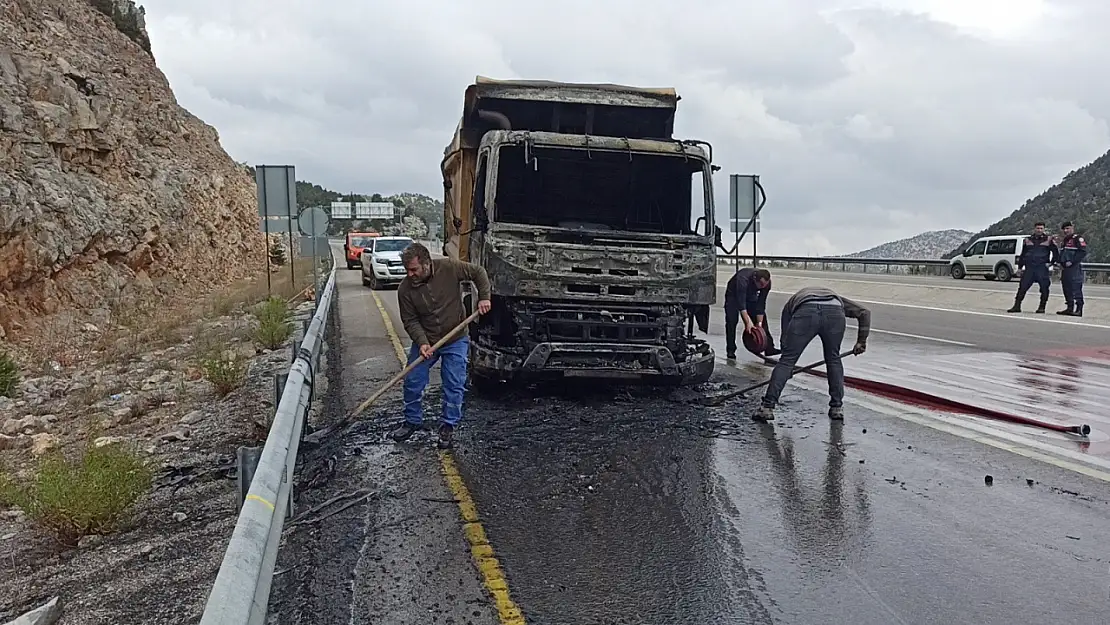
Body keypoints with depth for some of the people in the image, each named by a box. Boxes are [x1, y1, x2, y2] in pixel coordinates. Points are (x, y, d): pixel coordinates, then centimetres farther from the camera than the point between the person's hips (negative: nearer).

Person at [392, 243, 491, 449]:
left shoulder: (449, 267, -18)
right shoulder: (405, 289, -14)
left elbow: (478, 272, -4)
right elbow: (410, 320, -9)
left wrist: (483, 297, -13)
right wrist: (422, 343, -23)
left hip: (456, 341, -1)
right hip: (424, 341, 2)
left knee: (454, 386, 1)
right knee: (412, 382, 4)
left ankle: (448, 426, 18)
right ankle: (413, 421, 26)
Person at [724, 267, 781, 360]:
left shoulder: (766, 282, -28)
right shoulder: (743, 278, -43)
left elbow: (761, 304, -21)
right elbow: (741, 302, -45)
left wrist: (759, 323, -23)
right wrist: (748, 322, -49)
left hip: (751, 295, 4)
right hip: (734, 294, -4)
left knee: (762, 319, -5)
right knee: (732, 321, -15)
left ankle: (769, 348, -1)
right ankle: (730, 350, -4)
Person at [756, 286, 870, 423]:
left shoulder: (792, 300, 41)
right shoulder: (837, 297, 45)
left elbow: (785, 338, 38)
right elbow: (865, 312, 33)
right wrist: (861, 341, 32)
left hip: (805, 313, -1)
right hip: (835, 313, 2)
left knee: (786, 360, 7)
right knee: (834, 360, 24)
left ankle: (767, 407, 6)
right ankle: (837, 407, 27)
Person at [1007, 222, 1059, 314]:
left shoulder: (1048, 240, 5)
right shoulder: (1027, 240, 14)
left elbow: (1056, 252, 9)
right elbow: (1022, 255, 19)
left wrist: (1051, 262, -1)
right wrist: (1020, 267, 14)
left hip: (1042, 268, -2)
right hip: (1029, 268, 2)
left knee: (1044, 288, -3)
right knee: (1022, 287, -2)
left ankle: (1042, 307, 7)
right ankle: (1017, 306, 2)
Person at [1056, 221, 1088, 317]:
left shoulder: (1078, 239, -6)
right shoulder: (1063, 240, 21)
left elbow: (1083, 252, -16)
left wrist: (1071, 261, -20)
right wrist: (1060, 262, 12)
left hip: (1075, 267, -9)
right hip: (1065, 268, 9)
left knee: (1076, 288, -11)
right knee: (1066, 288, 11)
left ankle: (1079, 310, -11)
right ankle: (1069, 308, 18)